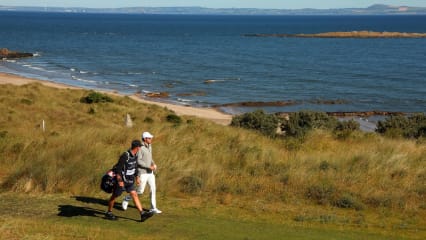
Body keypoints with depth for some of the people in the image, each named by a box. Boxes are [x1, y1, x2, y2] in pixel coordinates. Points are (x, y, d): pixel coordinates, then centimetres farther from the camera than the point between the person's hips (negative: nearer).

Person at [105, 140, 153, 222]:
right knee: (114, 196, 8)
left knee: (134, 195, -1)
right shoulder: (125, 156, -25)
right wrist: (119, 181, -24)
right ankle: (109, 213, 25)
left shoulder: (135, 155, 1)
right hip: (122, 180, -7)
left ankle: (142, 214, -6)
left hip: (129, 180, 8)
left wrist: (137, 177, 19)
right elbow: (118, 168, -24)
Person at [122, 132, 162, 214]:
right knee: (140, 191, -1)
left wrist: (154, 164, -1)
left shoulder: (149, 146, 8)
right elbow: (138, 161, -22)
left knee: (153, 189, 2)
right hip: (142, 172, -7)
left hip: (150, 172, 7)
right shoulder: (140, 148, -18)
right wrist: (149, 167, -24)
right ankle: (126, 200, 21)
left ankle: (153, 208, 7)